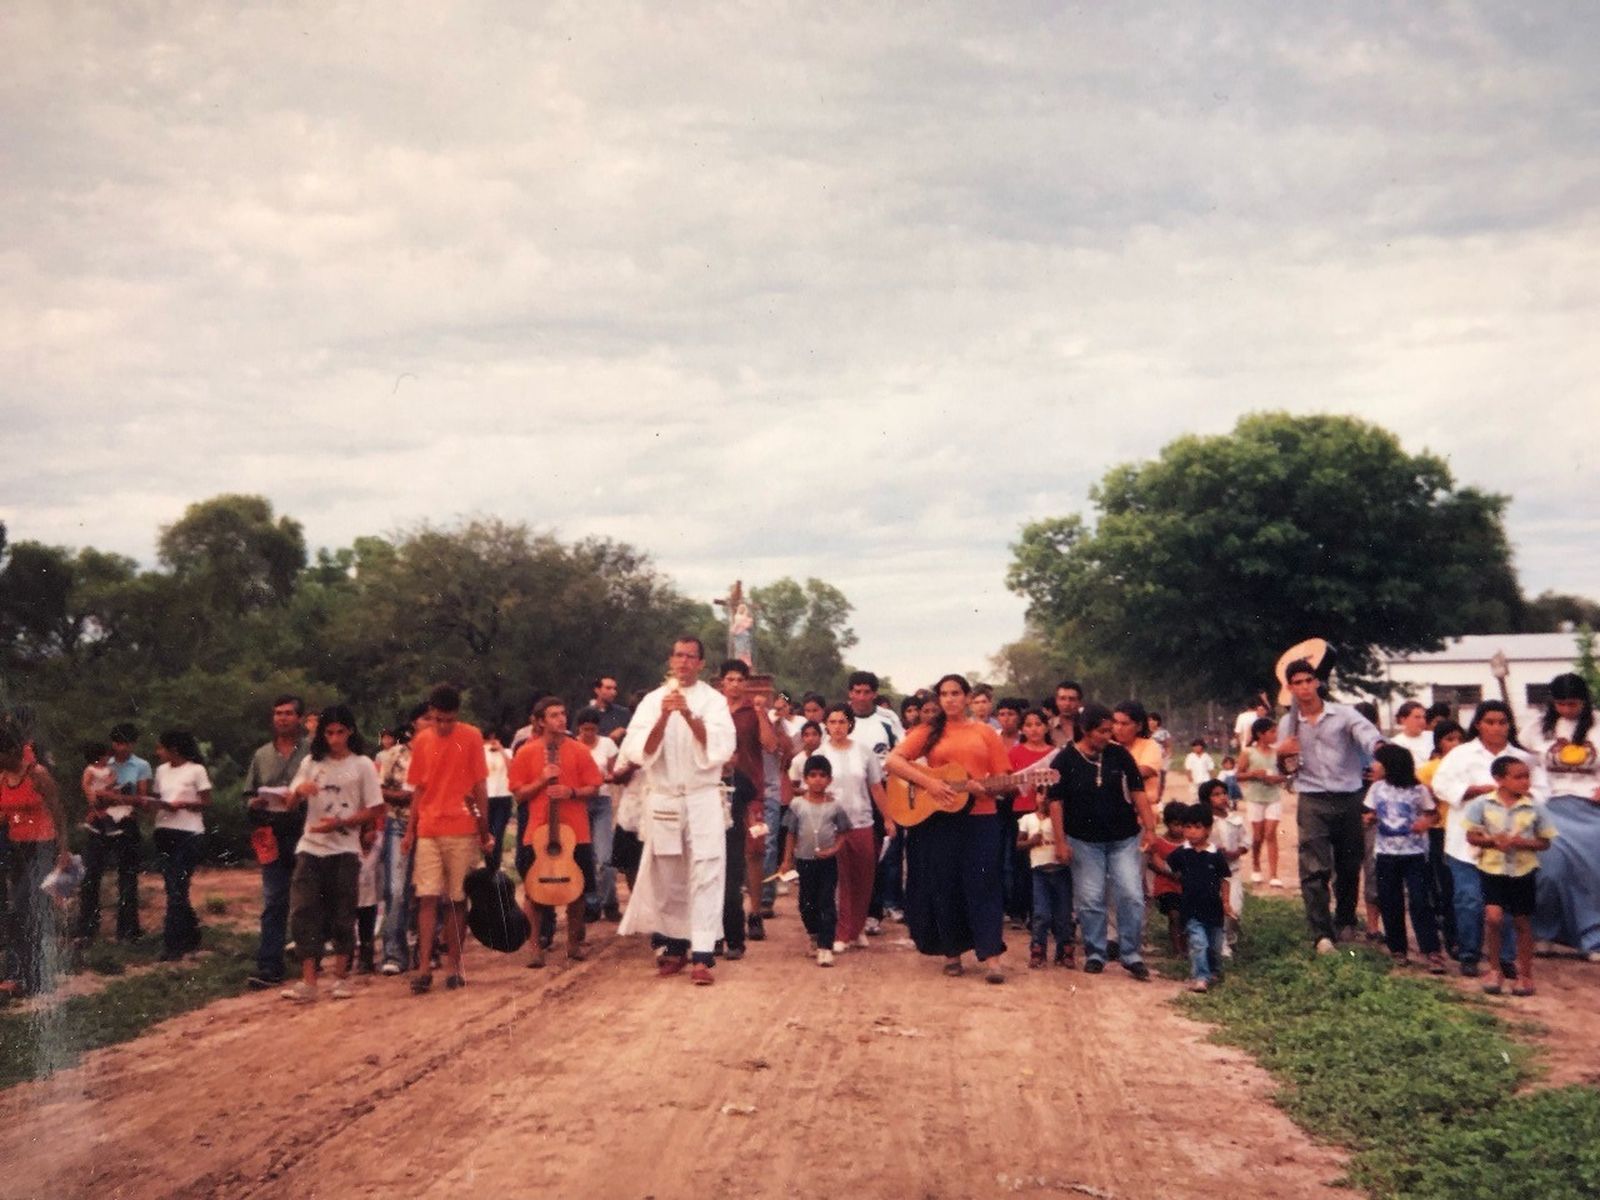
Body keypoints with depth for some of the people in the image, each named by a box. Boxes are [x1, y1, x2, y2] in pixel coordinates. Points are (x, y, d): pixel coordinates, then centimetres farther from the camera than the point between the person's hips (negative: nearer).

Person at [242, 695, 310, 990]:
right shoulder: (261, 755, 15)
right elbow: (248, 796, 17)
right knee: (273, 902, 0)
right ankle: (269, 966, -2)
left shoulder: (312, 752, 0)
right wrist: (255, 803, -4)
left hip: (305, 834, -3)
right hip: (274, 837, 3)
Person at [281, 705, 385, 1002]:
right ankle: (308, 982, -3)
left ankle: (339, 977, 15)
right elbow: (291, 803, 8)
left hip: (344, 849, -2)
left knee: (343, 916, 3)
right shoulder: (311, 762, 9)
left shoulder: (362, 765, 0)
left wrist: (339, 823, -15)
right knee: (304, 913, -5)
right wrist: (299, 790, -15)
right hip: (311, 848, 2)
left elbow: (373, 811, -2)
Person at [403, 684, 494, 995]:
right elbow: (418, 790, 12)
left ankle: (453, 966, 12)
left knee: (457, 900, 4)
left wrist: (484, 830, -1)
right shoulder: (421, 741, 7)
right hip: (428, 832, 2)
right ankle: (424, 967, -6)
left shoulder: (471, 737, -2)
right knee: (427, 898, -5)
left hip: (462, 831, -2)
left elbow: (479, 786, 0)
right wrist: (410, 830, 8)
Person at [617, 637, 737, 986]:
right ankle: (674, 946, 23)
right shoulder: (653, 700, 5)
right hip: (662, 800, 2)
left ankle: (702, 955, -12)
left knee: (705, 875, -9)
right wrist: (664, 717, -21)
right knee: (666, 878, 9)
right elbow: (638, 751, -6)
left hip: (703, 800, -2)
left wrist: (689, 715, -24)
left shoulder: (713, 700, 1)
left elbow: (720, 748, -13)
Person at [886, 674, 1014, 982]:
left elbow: (1004, 779, 4)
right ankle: (951, 952, 19)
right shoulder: (929, 731, 4)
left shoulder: (985, 732, 6)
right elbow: (893, 760, -6)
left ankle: (991, 956, -3)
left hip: (980, 819, 0)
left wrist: (984, 788, -17)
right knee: (944, 886, 6)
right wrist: (928, 782, -17)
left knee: (983, 885, -4)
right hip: (938, 820, 1)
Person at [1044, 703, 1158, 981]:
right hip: (1084, 842, -1)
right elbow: (1056, 801, -3)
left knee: (1131, 896, -5)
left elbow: (1137, 790, 2)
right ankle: (1094, 954, 17)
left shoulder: (1119, 754, -2)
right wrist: (1060, 841, -8)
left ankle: (1131, 954, 7)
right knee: (1090, 900, 3)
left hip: (1124, 838, 1)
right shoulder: (1066, 760, -6)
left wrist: (1149, 827, -5)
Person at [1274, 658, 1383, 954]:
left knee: (1350, 867, 12)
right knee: (1315, 869, -10)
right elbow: (1285, 770, 16)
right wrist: (1281, 755, -9)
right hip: (1313, 801, 0)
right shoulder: (1288, 724, 8)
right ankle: (1322, 934, -9)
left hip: (1349, 799, 0)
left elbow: (1366, 732, -20)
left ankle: (1345, 923, 32)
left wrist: (1379, 747, -45)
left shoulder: (1343, 714, 0)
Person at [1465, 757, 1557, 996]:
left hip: (1524, 871, 1)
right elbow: (1472, 836, -3)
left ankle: (1525, 974, 25)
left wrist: (1525, 843, -18)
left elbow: (1545, 842, 2)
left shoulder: (1535, 808, -4)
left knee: (1523, 922, 10)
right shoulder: (1482, 804, -7)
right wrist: (1494, 841, -21)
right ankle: (1496, 970, 4)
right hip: (1492, 869, -1)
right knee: (1493, 916, -14)